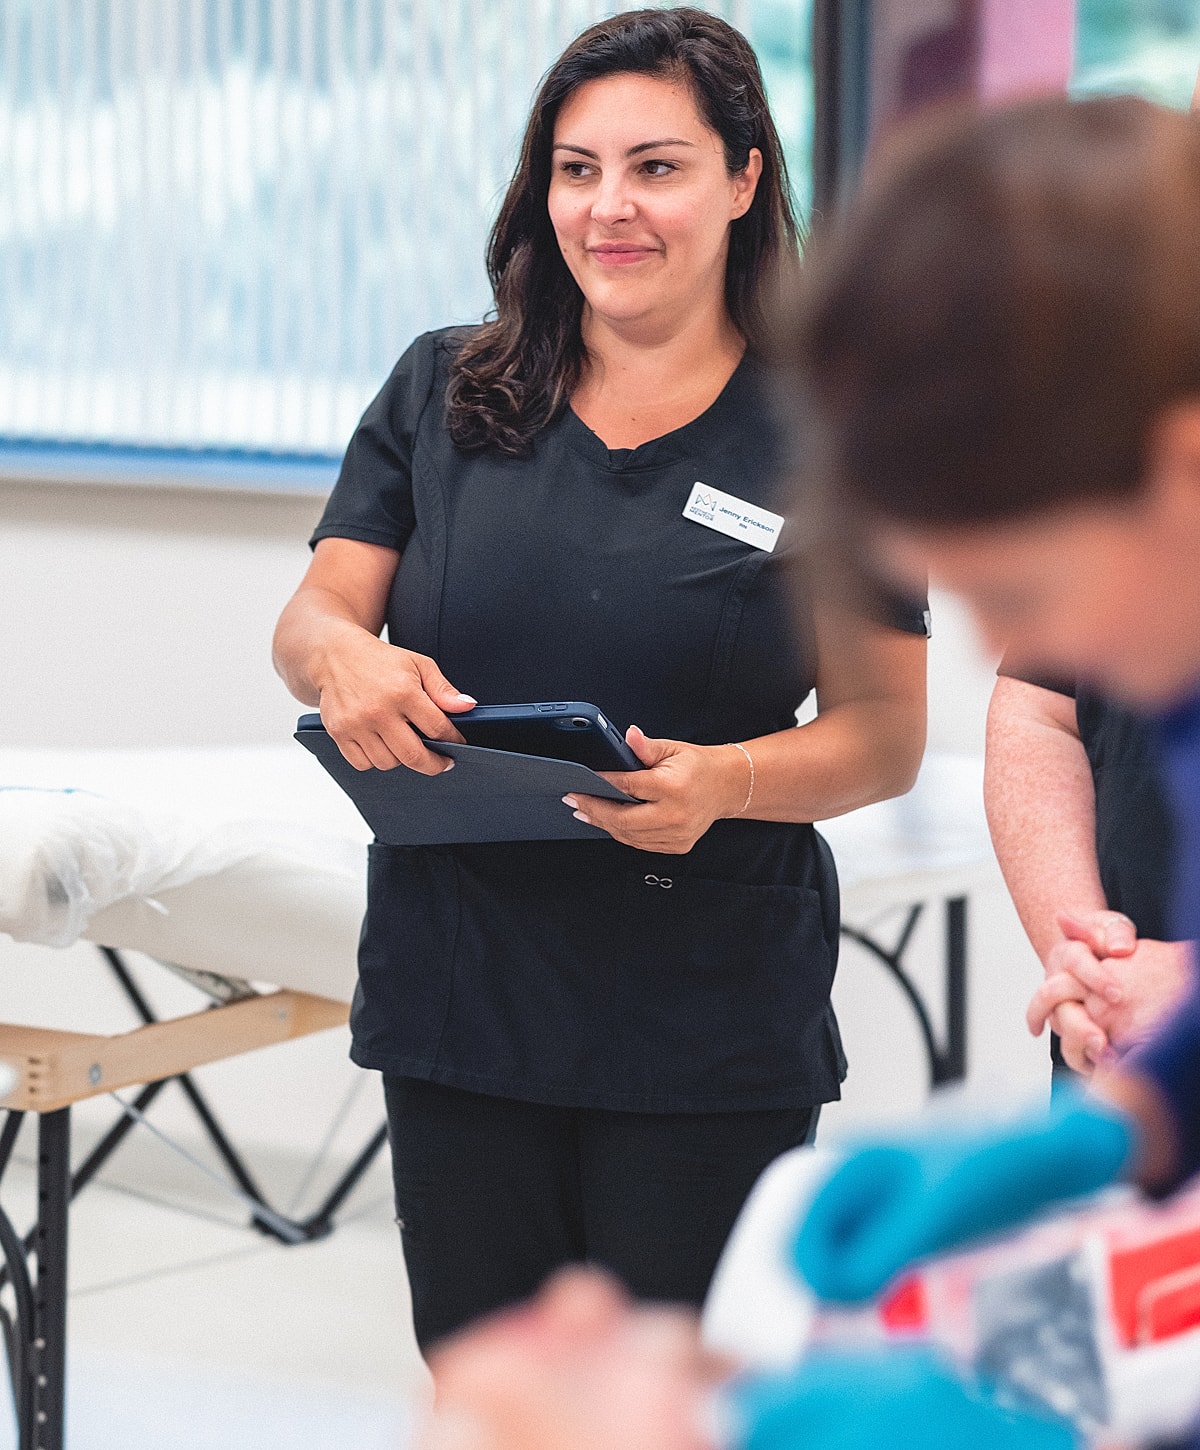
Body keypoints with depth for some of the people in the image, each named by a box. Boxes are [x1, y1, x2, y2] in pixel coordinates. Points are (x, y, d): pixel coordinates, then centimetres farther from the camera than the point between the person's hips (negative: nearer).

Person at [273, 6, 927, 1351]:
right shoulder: (441, 393, 7)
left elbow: (886, 732, -2)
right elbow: (310, 617, 6)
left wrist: (723, 780, -22)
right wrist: (342, 658, -19)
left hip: (711, 1035, -2)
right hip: (457, 982, 2)